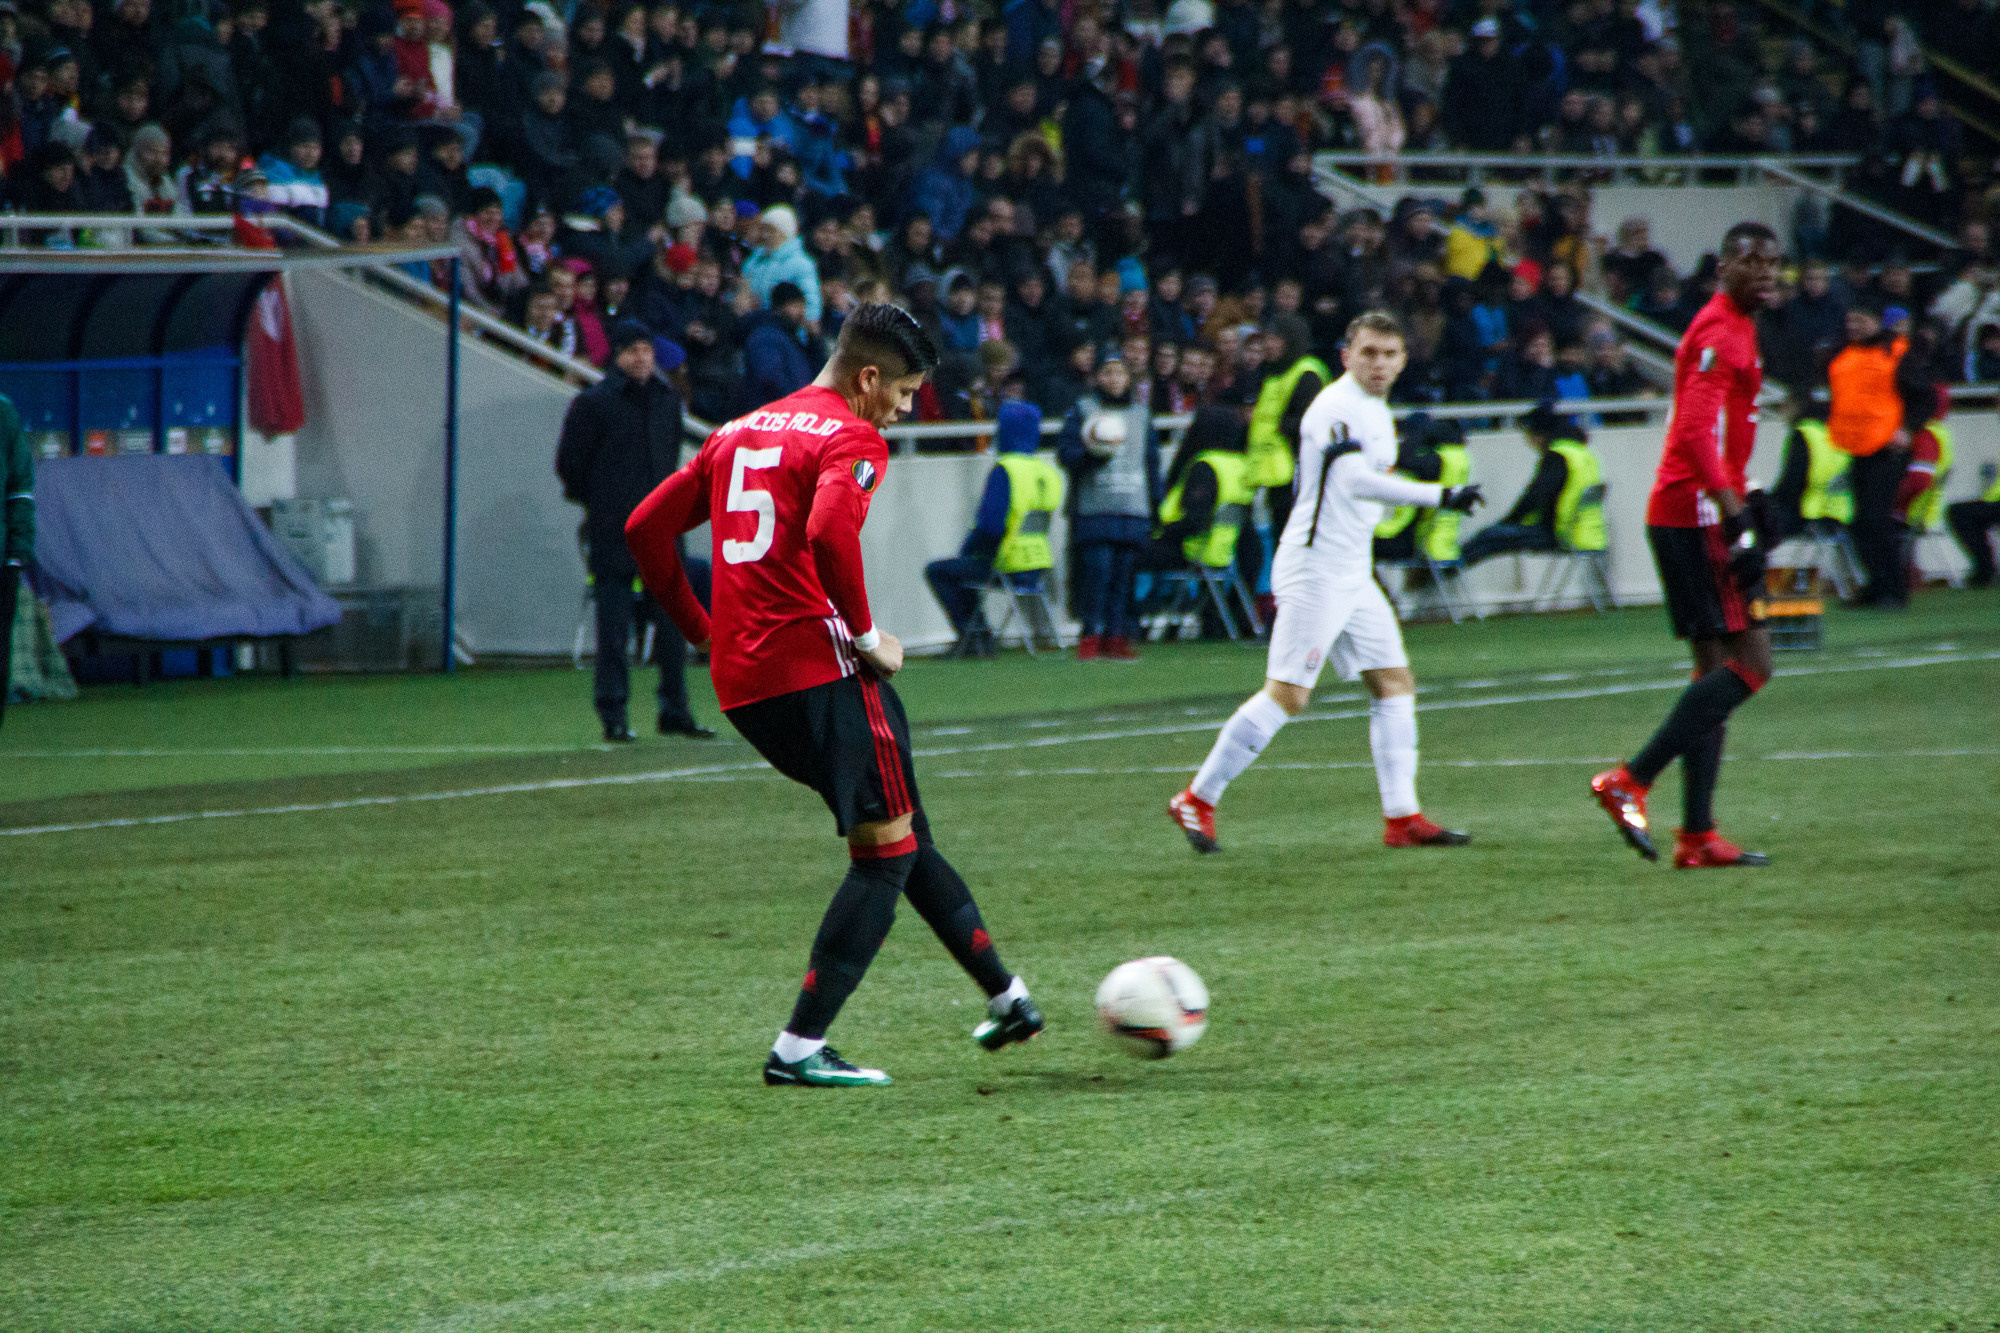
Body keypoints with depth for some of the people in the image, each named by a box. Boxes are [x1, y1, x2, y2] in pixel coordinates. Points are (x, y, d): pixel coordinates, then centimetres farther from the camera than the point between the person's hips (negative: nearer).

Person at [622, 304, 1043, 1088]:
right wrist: (866, 635, -13)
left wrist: (703, 633, 21)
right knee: (888, 851, 0)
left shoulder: (739, 433, 19)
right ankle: (800, 1049, -5)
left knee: (899, 834, 19)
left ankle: (1005, 995, 26)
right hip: (817, 665, -9)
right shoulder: (851, 440, -6)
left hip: (741, 682, 9)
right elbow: (828, 535, -26)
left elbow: (645, 529, 18)